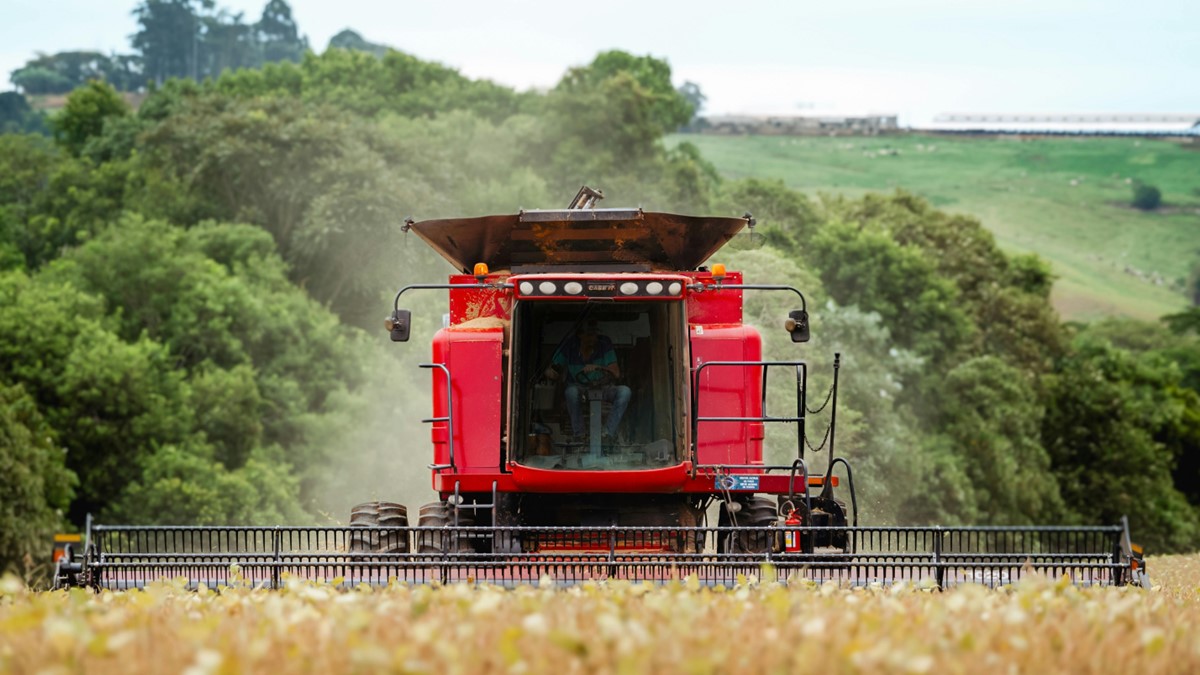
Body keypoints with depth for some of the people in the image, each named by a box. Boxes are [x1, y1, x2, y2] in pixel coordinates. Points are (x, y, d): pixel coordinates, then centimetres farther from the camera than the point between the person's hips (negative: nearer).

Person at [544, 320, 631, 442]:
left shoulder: (604, 344, -9)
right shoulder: (569, 347, -9)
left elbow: (616, 373, -14)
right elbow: (552, 370, 0)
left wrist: (598, 368, -32)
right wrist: (550, 372, -26)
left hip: (602, 388, 1)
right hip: (579, 388, -1)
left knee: (625, 391, -28)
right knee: (571, 391, -37)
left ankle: (607, 433, -29)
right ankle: (579, 435, -24)